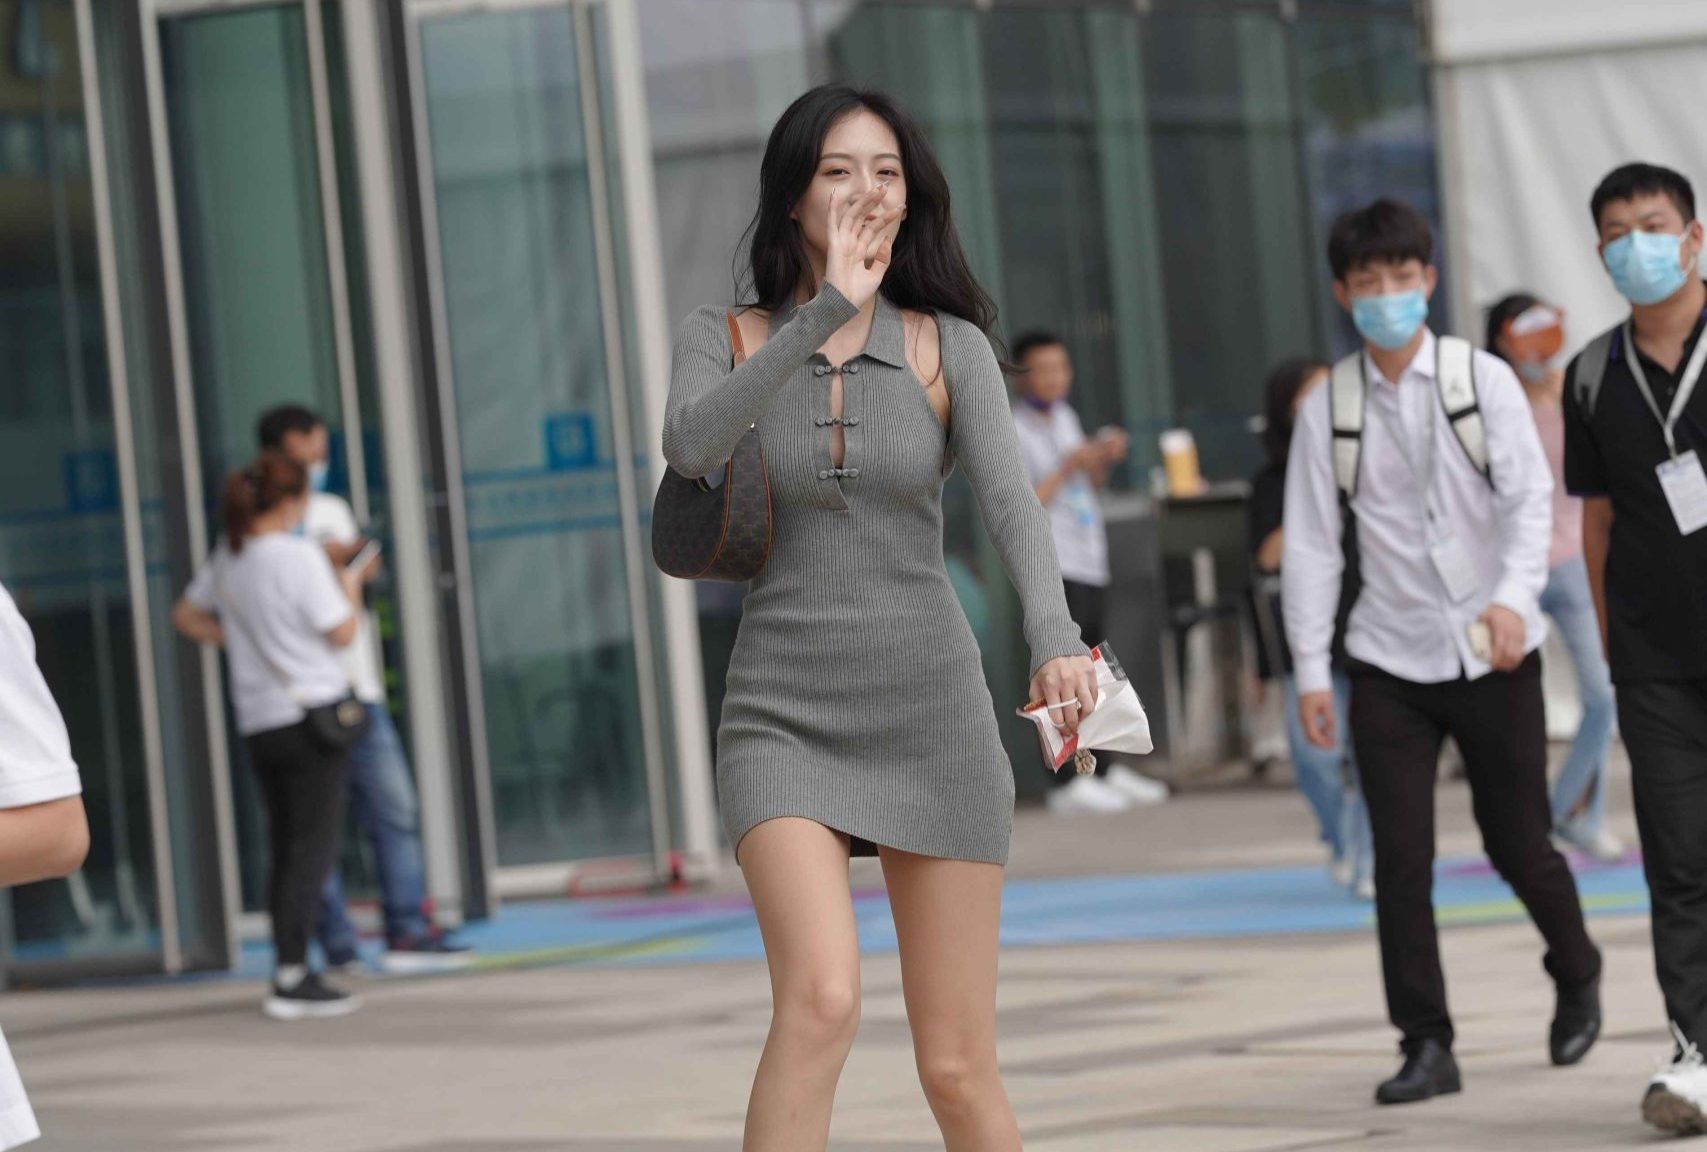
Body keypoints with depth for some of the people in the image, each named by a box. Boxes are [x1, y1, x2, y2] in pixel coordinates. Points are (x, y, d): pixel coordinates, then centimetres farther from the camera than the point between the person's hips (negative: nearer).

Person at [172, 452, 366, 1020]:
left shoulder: (227, 558, 8)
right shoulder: (299, 557, -14)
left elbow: (187, 616, 21)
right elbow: (341, 632, -10)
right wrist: (351, 585, 8)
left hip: (258, 721, 7)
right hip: (310, 709, -7)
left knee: (286, 847, 13)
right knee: (315, 844, -5)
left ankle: (292, 973, 16)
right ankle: (291, 977, -11)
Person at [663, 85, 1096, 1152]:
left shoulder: (951, 346, 3)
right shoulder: (725, 340, 3)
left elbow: (1012, 502, -13)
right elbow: (689, 446, -20)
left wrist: (1057, 639, -32)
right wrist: (826, 312, -27)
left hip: (934, 715, 1)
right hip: (784, 719, -1)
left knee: (958, 1066, 2)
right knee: (823, 997, -26)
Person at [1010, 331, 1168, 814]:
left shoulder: (1065, 416, 17)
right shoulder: (1013, 431, -8)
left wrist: (1103, 460, 8)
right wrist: (1067, 469, -18)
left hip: (1090, 561, 8)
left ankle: (1103, 770, 18)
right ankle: (1065, 782, -18)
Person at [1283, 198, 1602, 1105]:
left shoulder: (1483, 381, -3)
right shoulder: (1328, 408, 1)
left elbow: (1530, 500, -7)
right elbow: (1311, 542, 2)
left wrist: (1515, 598, -23)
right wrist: (1310, 668, -1)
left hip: (1493, 655, -1)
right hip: (1389, 663, 1)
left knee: (1517, 841, 8)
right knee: (1400, 859, -3)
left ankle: (1577, 976, 35)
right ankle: (1426, 1044, 4)